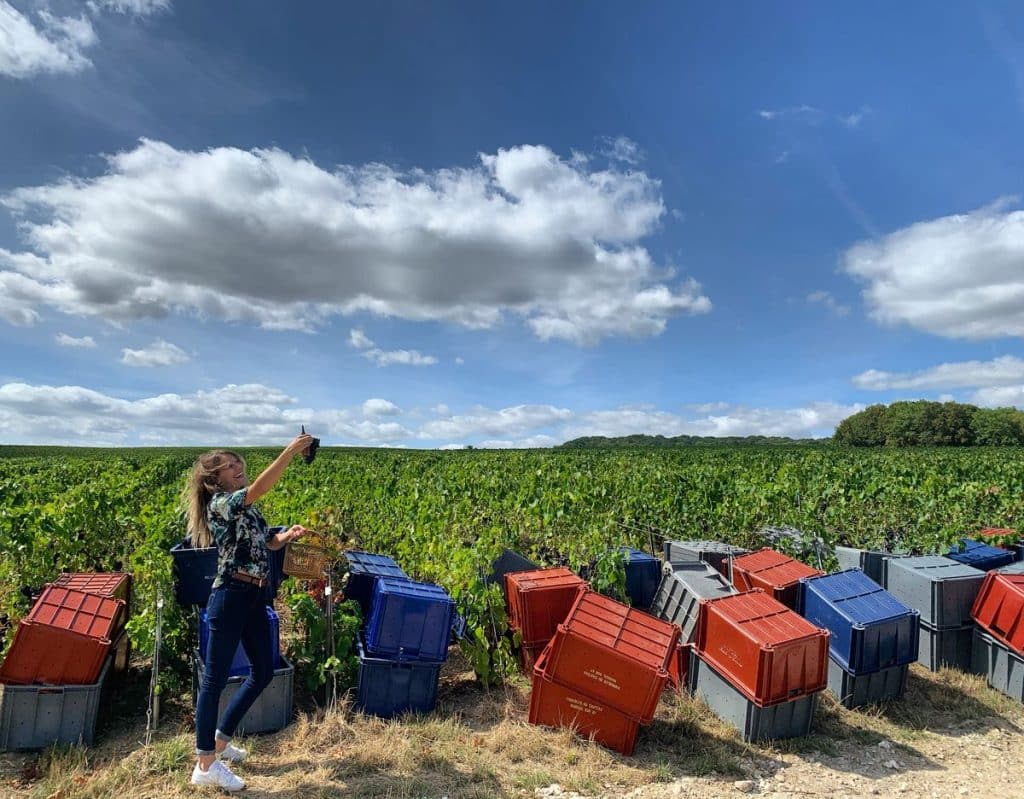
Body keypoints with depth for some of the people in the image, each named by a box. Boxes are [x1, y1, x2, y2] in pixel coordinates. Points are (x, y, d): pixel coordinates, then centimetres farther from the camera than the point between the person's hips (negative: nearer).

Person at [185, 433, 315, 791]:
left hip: (254, 597, 9)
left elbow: (268, 542, 18)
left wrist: (289, 535, -3)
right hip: (230, 598, -9)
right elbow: (261, 487, -29)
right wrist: (290, 450, -31)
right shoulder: (220, 503, -12)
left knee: (264, 671, 16)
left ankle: (220, 738, 33)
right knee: (215, 678, 3)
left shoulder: (245, 507, 14)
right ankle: (205, 765, 15)